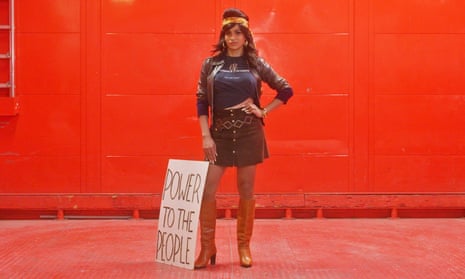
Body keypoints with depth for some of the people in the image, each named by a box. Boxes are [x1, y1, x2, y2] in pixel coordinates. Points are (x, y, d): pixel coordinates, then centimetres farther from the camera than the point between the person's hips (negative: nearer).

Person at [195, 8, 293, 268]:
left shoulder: (256, 64, 3)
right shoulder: (211, 64, 5)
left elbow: (286, 90, 8)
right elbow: (201, 101, 2)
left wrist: (264, 111, -1)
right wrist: (206, 136, -6)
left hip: (249, 133, -1)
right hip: (220, 133, 1)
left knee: (246, 191, 5)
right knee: (207, 189, -5)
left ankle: (244, 247, 16)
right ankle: (208, 247, 7)